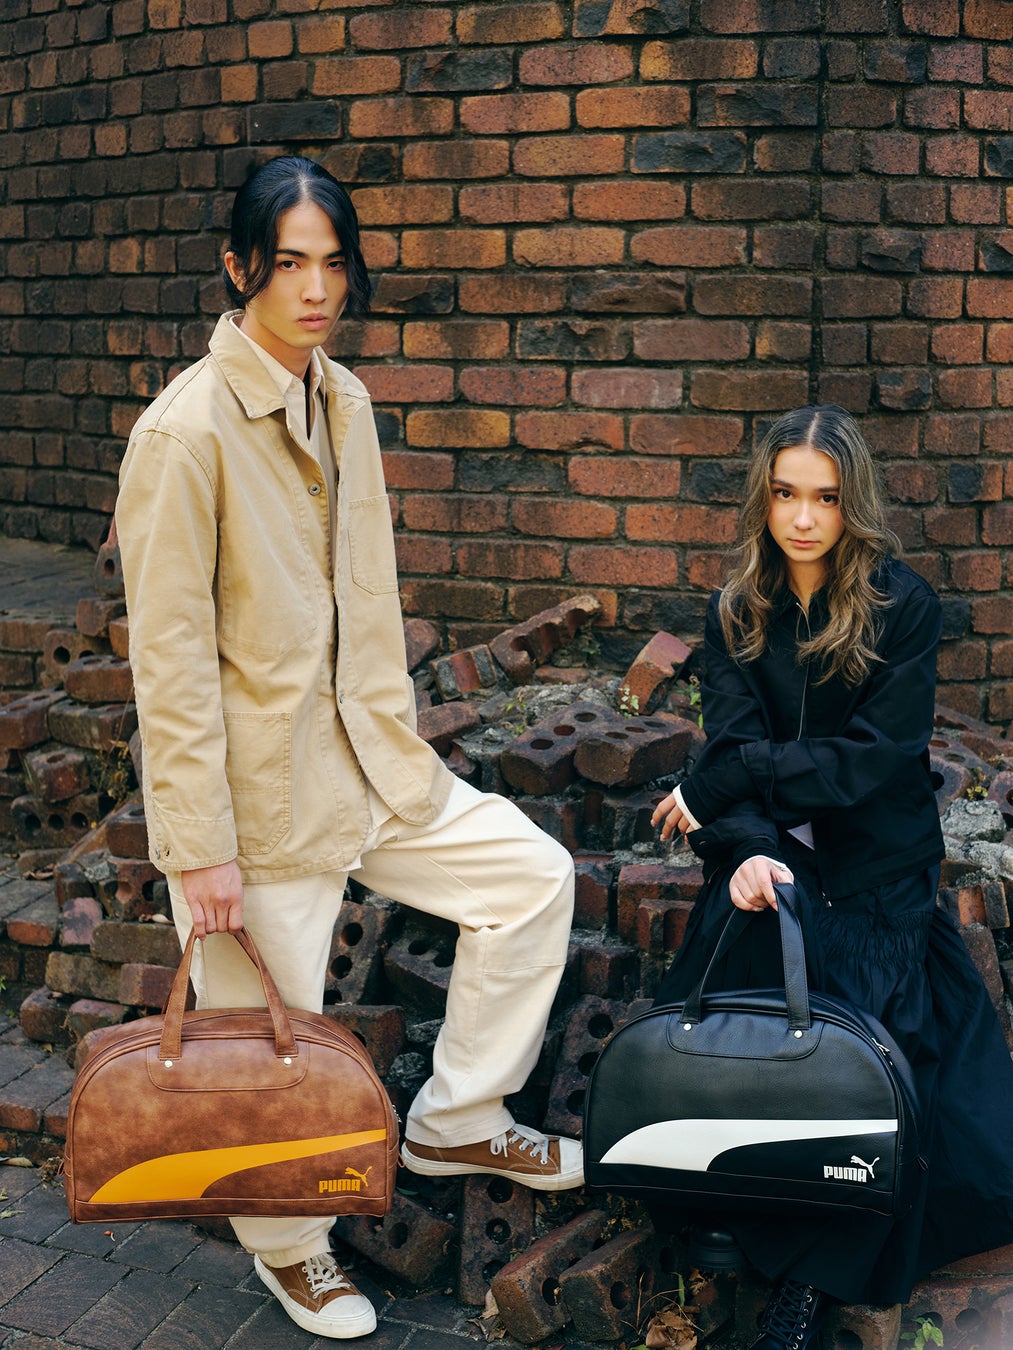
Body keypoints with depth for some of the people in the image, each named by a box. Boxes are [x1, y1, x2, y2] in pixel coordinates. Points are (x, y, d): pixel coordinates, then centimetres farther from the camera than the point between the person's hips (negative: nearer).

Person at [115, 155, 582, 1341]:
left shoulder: (343, 403, 6)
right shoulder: (187, 429, -18)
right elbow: (169, 656, -18)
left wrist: (394, 739, 15)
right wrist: (199, 847, -18)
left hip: (364, 755, 7)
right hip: (258, 786, -7)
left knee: (535, 879, 8)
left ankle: (456, 1121, 24)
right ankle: (288, 1248, 36)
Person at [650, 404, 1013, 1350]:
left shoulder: (903, 607, -5)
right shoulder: (737, 613, 6)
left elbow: (877, 758, -13)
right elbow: (732, 749, -6)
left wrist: (723, 781, -13)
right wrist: (747, 850, -26)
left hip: (878, 864, -2)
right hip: (775, 855, 2)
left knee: (849, 1011, -25)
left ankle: (817, 1273, -13)